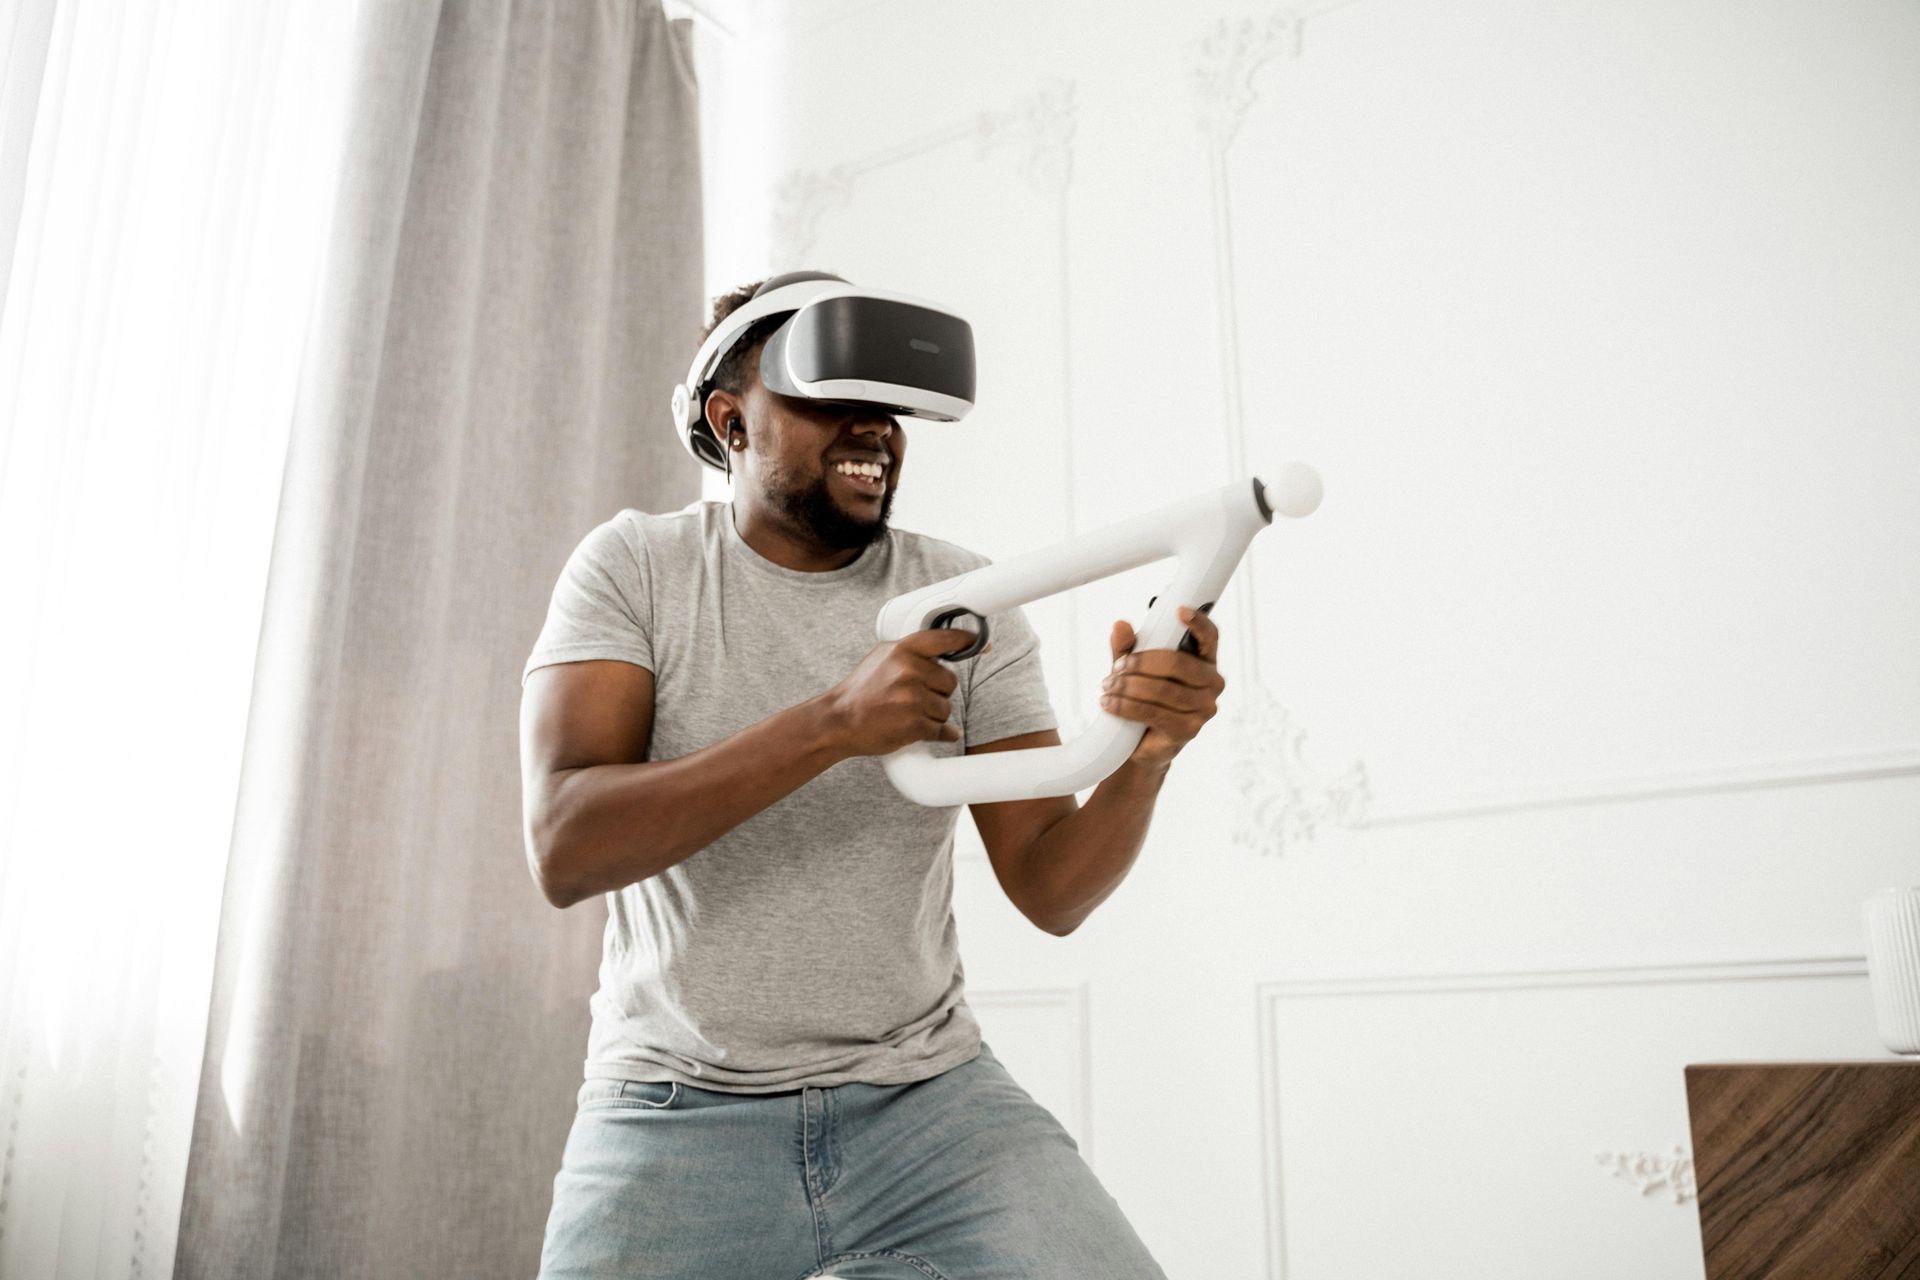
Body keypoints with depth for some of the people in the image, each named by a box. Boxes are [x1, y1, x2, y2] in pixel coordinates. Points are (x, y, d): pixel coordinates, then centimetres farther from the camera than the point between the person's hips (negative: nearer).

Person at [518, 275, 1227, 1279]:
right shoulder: (634, 566, -4)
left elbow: (1050, 892, -3)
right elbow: (564, 852, -17)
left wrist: (1143, 756, -23)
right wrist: (831, 724, -27)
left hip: (928, 1093, 2)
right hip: (681, 1110, -1)